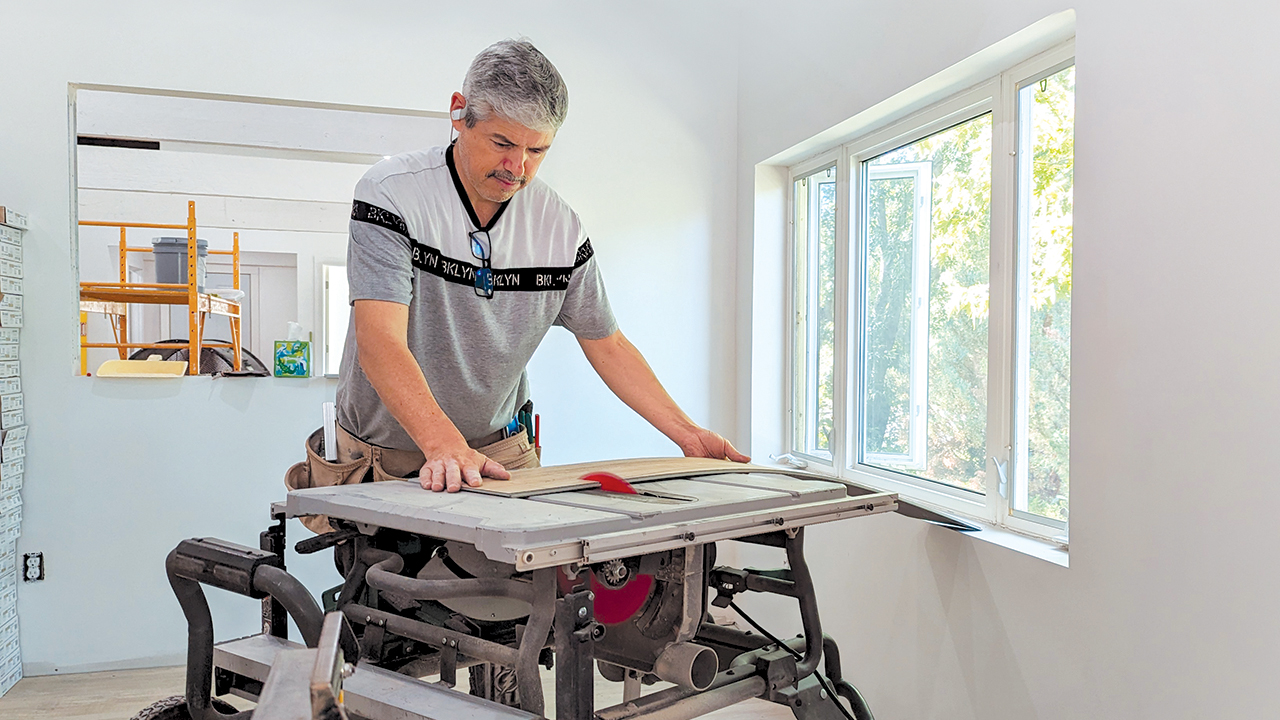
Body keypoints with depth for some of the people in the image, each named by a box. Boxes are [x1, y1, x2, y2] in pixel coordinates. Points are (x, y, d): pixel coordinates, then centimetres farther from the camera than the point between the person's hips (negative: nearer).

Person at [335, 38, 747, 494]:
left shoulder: (561, 228, -3)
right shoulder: (391, 194, -16)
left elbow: (607, 345, 6)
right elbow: (380, 341, -27)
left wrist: (687, 435, -1)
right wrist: (446, 447, -42)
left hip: (500, 450, 2)